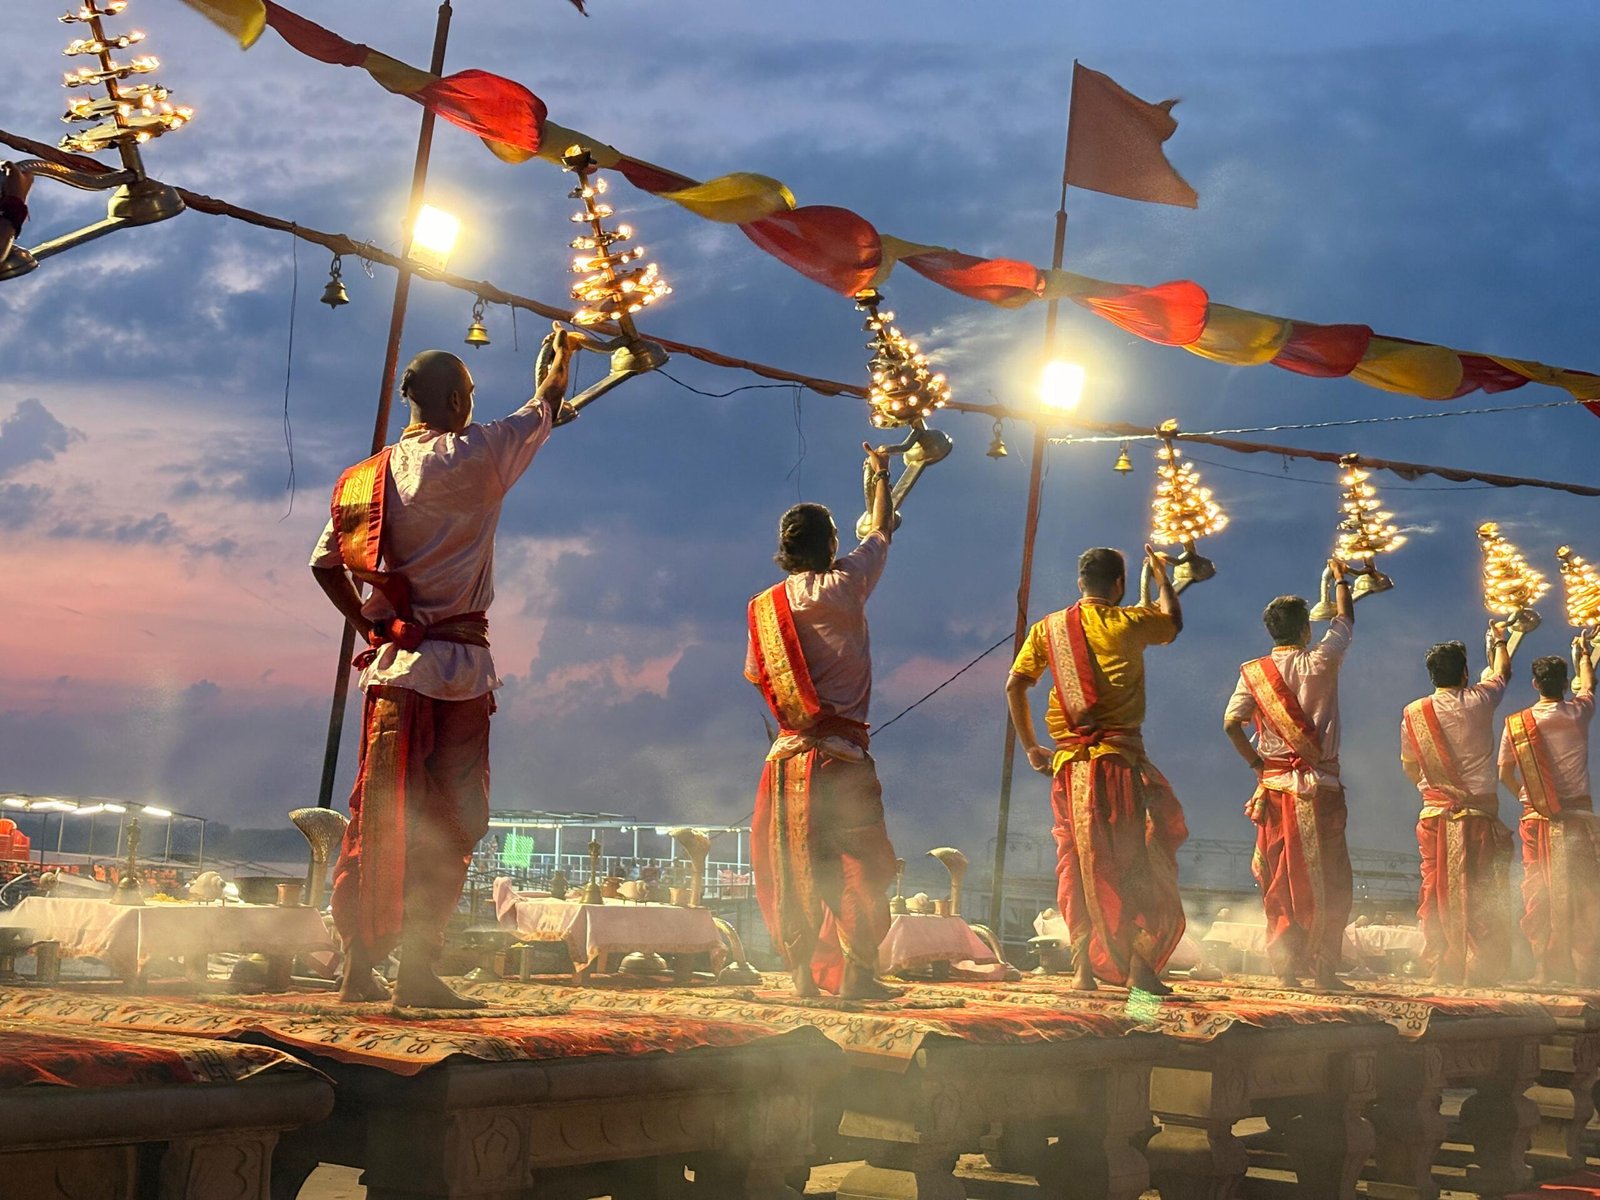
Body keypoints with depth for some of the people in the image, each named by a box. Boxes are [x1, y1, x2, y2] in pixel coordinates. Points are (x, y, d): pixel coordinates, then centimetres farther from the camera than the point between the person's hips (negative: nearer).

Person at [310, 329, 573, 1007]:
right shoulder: (473, 457, -6)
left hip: (391, 663, 6)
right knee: (447, 823, -2)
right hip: (456, 666, -6)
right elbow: (544, 410, 11)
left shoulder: (368, 476, 12)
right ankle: (417, 968, -4)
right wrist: (560, 357, 31)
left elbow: (325, 563, 12)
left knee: (380, 817, 9)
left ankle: (359, 963, 13)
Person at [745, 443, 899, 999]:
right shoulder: (841, 588, -6)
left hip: (786, 754, 5)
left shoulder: (762, 607, 6)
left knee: (791, 869, 8)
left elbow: (756, 677, 13)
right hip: (841, 753, -5)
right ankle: (856, 970, -4)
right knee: (856, 866, 0)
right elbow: (881, 531, 8)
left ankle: (803, 970, 8)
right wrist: (880, 474, 23)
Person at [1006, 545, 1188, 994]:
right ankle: (1140, 959, -8)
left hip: (1069, 763, 4)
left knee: (1077, 863, 7)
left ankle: (1084, 965, 4)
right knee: (1139, 859, 1)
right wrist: (1161, 573, 38)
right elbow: (1173, 618, 22)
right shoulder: (1128, 623, 2)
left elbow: (1014, 686, 6)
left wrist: (1030, 747, 15)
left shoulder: (1048, 628, 10)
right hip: (1119, 759, -3)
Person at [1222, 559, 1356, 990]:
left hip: (1274, 787, 3)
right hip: (1320, 786, -3)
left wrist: (1257, 764, 5)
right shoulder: (1320, 662, -2)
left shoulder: (1253, 672, 3)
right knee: (1327, 881, 1)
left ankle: (1285, 961, 4)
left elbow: (1231, 723, -6)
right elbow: (1345, 621, 15)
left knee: (1278, 880, 7)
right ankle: (1323, 965, -2)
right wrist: (1340, 578, 30)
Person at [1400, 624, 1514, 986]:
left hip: (1435, 815, 2)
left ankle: (1442, 967, 5)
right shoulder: (1478, 701, -5)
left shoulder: (1413, 713, 0)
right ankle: (1480, 967, -4)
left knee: (1437, 893, 5)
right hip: (1479, 813, -2)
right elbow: (1501, 671, 17)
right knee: (1481, 895, 0)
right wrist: (1499, 640, 36)